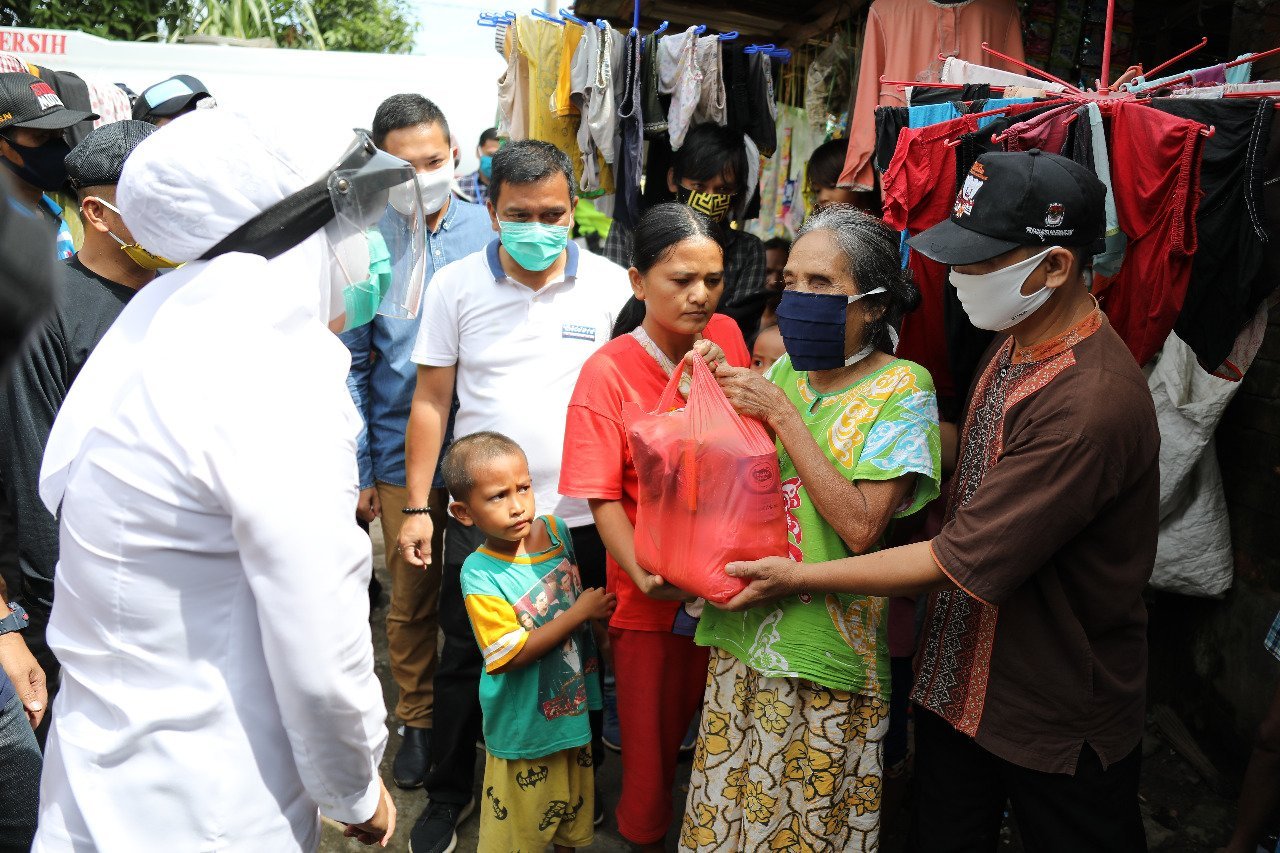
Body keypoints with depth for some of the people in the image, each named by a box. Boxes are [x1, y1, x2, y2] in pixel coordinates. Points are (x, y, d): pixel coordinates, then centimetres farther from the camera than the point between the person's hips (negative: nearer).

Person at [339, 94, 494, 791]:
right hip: (404, 454, 0)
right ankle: (418, 720, 35)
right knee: (411, 598, 13)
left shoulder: (492, 228, -4)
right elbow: (350, 367, 0)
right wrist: (357, 471, -2)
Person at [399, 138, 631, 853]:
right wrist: (417, 507, -1)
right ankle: (450, 793, 35)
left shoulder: (611, 286, -2)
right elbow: (431, 402, 2)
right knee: (464, 661, 12)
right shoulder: (456, 286, -1)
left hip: (582, 516, 0)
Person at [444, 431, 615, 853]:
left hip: (574, 706, 5)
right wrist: (579, 613, -22)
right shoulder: (480, 575, -24)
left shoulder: (556, 530, -7)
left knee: (573, 809, 25)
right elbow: (512, 655, -24)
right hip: (524, 723, -5)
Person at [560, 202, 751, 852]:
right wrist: (645, 573, -27)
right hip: (654, 595, -3)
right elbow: (603, 496, -14)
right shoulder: (608, 371, -13)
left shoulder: (725, 337, -1)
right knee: (651, 730, 14)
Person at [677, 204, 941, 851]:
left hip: (824, 649, -5)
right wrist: (714, 395, -6)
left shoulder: (901, 387, -10)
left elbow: (861, 527, -21)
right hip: (742, 633, 5)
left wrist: (782, 416, -19)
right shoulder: (783, 372, 6)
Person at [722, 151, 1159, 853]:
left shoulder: (1089, 406, -32)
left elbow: (963, 562, -27)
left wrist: (798, 578, -19)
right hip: (956, 683, 7)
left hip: (1056, 718, -7)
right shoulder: (1015, 342, -2)